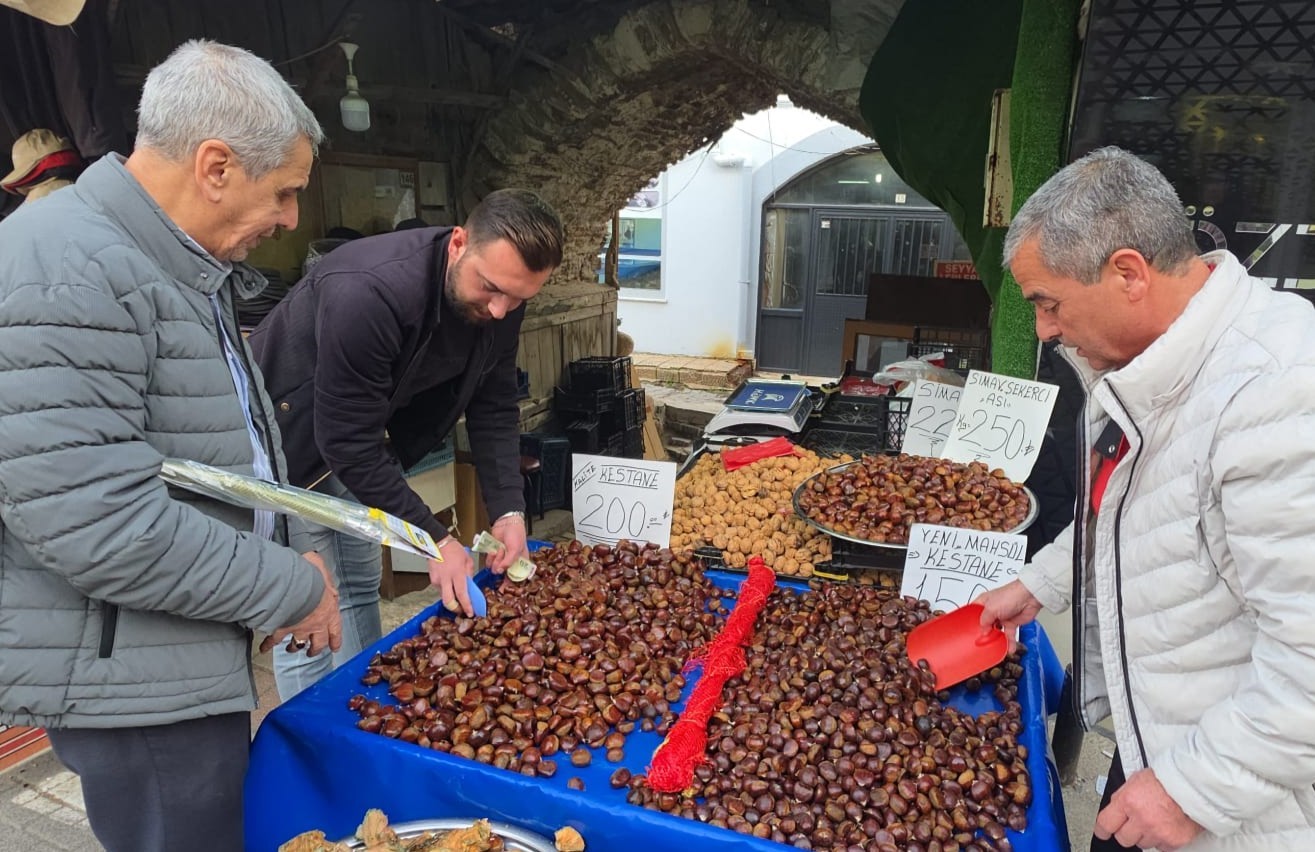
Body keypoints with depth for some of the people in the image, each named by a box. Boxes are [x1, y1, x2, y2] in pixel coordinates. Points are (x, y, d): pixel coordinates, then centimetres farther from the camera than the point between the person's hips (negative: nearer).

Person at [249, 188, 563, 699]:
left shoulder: (500, 301, -15)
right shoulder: (366, 293, -37)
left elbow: (494, 409, -5)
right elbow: (348, 441, -32)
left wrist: (508, 509, -16)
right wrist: (434, 540, -27)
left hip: (351, 446, 7)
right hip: (285, 447, -7)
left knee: (360, 589, 18)